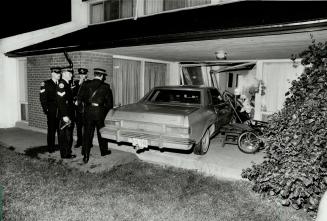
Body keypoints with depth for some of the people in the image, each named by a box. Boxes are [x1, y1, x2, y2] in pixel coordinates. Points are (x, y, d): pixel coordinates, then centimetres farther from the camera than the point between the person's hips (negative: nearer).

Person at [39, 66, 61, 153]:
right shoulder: (46, 84, -3)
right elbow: (43, 98, -6)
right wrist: (45, 109, -11)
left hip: (60, 110, 3)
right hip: (51, 111, -3)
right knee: (51, 130, 4)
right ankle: (50, 148, 16)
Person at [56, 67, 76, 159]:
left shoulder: (67, 84, 14)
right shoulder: (61, 84, -15)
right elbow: (61, 101, -22)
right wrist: (65, 116, -24)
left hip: (69, 114, 9)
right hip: (65, 115, -9)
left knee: (69, 135, 16)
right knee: (64, 135, 1)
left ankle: (68, 152, 27)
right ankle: (64, 154, 10)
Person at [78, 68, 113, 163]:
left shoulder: (86, 84, -1)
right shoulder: (105, 87, -4)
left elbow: (79, 98, 3)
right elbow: (109, 103, 0)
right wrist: (106, 111, 16)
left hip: (88, 111, 1)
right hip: (100, 112, -1)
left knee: (87, 133, 6)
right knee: (101, 132, 15)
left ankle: (86, 155, 5)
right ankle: (104, 151, 30)